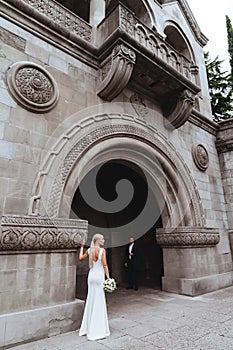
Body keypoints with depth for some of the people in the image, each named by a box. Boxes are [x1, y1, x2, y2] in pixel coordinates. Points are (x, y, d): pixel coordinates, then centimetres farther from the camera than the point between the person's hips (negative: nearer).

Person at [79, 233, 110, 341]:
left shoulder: (89, 250, 2)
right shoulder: (102, 250, -13)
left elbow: (80, 258, 16)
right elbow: (104, 265, -16)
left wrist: (82, 247, 26)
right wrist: (108, 277, -14)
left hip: (91, 276, 6)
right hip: (99, 276, -6)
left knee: (90, 300, 17)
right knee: (99, 301, 4)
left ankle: (88, 327, 28)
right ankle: (98, 329, 12)